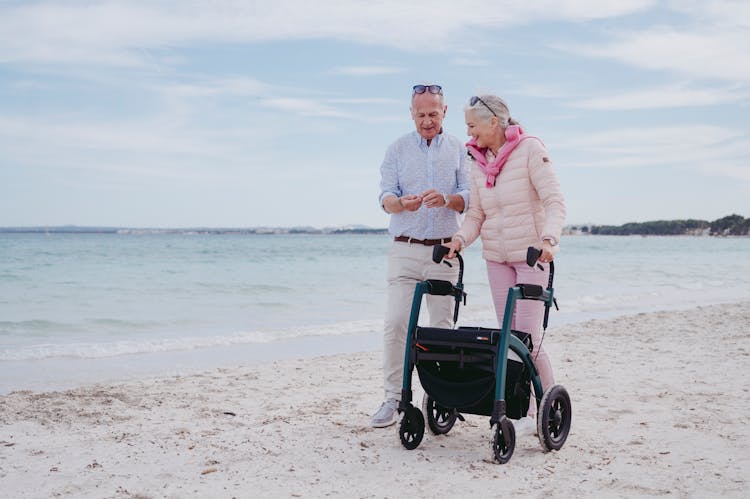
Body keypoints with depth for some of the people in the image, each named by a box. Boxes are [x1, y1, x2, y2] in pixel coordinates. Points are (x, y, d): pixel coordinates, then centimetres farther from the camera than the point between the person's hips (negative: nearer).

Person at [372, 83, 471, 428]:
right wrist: (401, 202, -25)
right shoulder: (397, 150, 9)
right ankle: (393, 398, -2)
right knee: (396, 323, -9)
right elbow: (385, 198, 0)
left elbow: (468, 198, 1)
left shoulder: (458, 149, 10)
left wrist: (445, 199, -22)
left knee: (443, 326, 2)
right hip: (405, 248, 0)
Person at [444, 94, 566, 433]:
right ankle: (524, 411, 14)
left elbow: (554, 201, -15)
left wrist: (548, 239, -31)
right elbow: (476, 213, 8)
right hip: (496, 258, 6)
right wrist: (461, 238, -12)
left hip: (532, 253, -6)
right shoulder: (478, 160, 7)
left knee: (527, 336, -10)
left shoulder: (530, 149, -10)